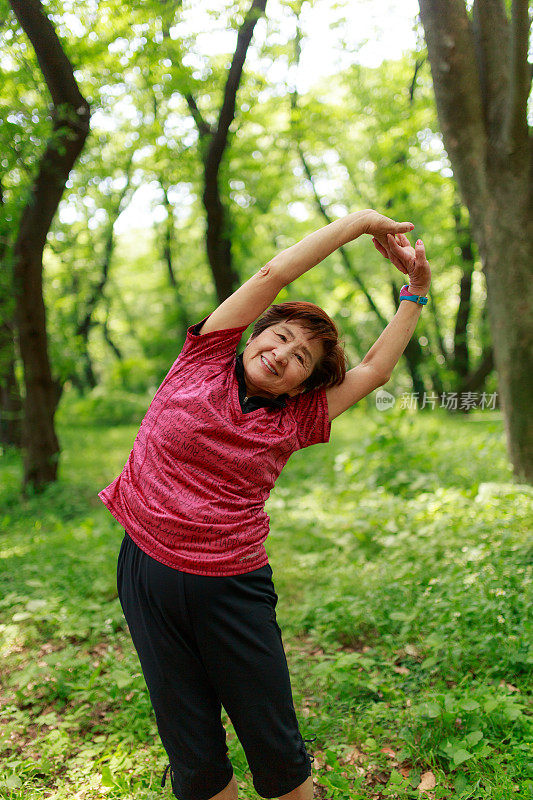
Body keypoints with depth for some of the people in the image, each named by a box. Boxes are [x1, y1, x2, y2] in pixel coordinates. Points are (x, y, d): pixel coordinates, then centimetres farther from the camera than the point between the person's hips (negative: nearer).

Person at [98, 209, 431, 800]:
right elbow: (273, 274, -4)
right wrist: (360, 221, 0)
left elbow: (375, 370, 7)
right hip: (147, 572, 0)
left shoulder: (293, 421, 3)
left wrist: (415, 290, 12)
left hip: (231, 589, 1)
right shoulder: (203, 362, 0)